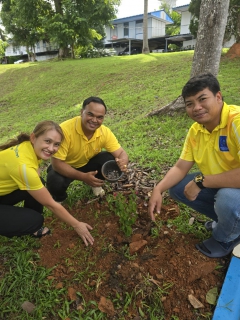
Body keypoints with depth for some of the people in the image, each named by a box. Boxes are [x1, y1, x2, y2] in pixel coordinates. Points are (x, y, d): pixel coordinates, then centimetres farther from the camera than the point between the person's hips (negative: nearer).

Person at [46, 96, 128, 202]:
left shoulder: (105, 132, -21)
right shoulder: (65, 129, -34)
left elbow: (121, 153, -15)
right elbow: (56, 163, -30)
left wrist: (123, 162, -41)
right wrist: (83, 177, -39)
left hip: (88, 163, 3)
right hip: (66, 167, -3)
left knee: (111, 160, -22)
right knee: (56, 183, -33)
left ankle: (95, 183, 9)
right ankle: (59, 200, 6)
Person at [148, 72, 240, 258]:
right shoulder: (196, 130, -4)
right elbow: (180, 168, -1)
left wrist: (201, 181, -27)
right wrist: (158, 190, -16)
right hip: (219, 187, 7)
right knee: (177, 188, 2)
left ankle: (225, 239, 2)